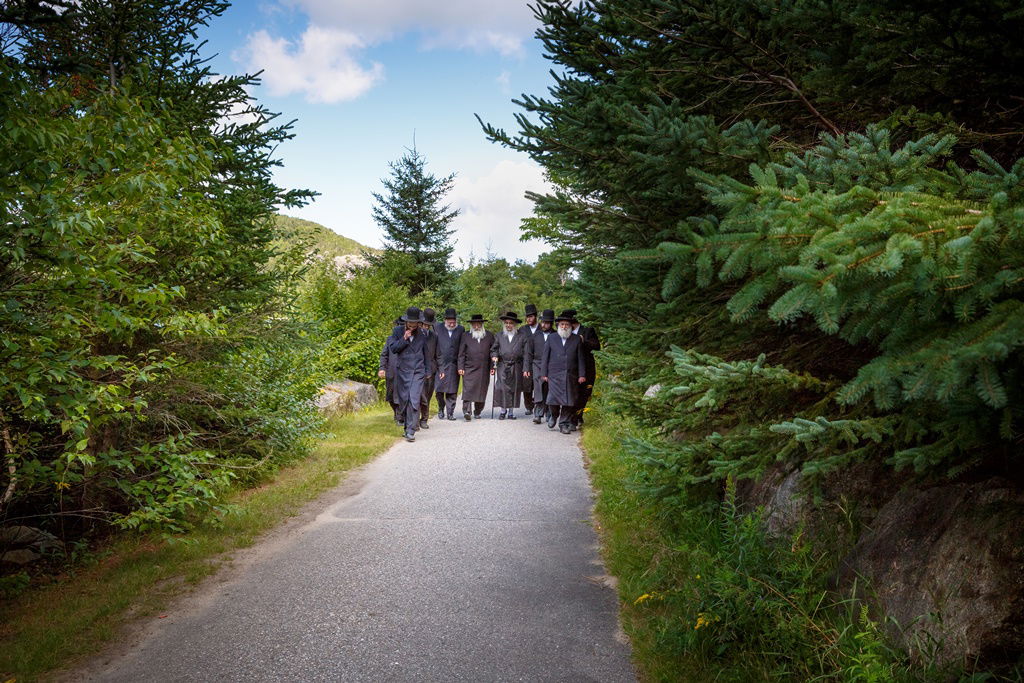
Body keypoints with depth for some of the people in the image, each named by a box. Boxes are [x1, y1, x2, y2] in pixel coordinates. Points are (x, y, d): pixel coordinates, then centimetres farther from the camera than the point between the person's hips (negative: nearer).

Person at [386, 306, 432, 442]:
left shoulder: (422, 335, 7)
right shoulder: (398, 331, 4)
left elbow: (426, 353, 16)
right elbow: (392, 348, -3)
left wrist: (427, 371, 17)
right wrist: (404, 339, -14)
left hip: (418, 371, -1)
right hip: (402, 371, 1)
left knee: (414, 399, -13)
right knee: (403, 400, 6)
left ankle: (411, 431, -15)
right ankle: (406, 423, 26)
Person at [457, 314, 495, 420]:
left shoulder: (489, 336, 12)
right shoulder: (466, 336, 9)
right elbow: (461, 353, 7)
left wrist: (492, 367, 4)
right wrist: (461, 367, -1)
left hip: (484, 370, 2)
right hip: (469, 369, -2)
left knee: (481, 391, 5)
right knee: (468, 389, -13)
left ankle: (477, 412, 18)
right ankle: (467, 411, -18)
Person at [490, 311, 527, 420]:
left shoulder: (522, 336, 6)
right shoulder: (499, 335, 11)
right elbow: (494, 349, 15)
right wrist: (494, 356, -7)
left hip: (516, 367, 0)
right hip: (502, 366, 0)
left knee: (514, 389, 3)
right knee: (501, 388, -8)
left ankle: (511, 411, 14)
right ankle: (503, 410, 5)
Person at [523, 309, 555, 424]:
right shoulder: (534, 336, 11)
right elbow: (528, 354, 12)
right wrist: (526, 369, 5)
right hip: (537, 366, 1)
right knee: (538, 391, -9)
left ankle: (549, 415, 17)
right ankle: (538, 415, -8)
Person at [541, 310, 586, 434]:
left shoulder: (577, 339, 10)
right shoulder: (551, 338, 10)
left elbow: (580, 358, 8)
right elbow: (545, 357, 9)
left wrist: (581, 375, 2)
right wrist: (544, 373, 3)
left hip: (571, 376, 1)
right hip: (554, 375, 0)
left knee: (568, 401, -1)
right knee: (553, 399, -8)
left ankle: (564, 424, 11)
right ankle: (554, 416, 21)